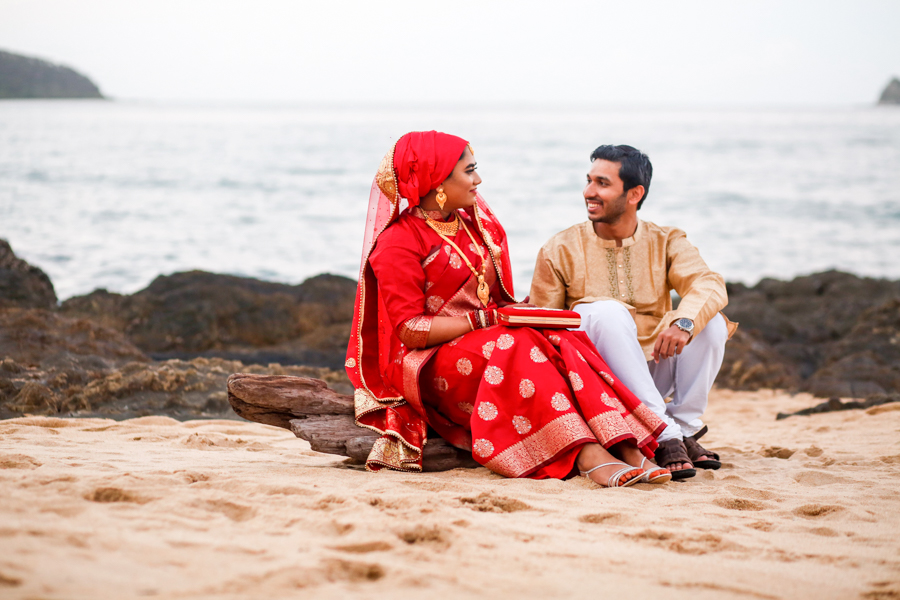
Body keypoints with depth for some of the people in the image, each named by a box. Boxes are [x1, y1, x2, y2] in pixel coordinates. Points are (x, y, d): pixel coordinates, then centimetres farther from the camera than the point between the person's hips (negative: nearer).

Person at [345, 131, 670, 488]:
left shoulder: (472, 226, 19)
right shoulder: (399, 242, -7)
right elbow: (410, 331, -14)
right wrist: (485, 319, -17)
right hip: (427, 364, -7)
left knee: (563, 343, -22)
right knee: (516, 350, -33)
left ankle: (626, 449, -39)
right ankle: (586, 455, -45)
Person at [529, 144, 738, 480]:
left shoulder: (665, 243, 4)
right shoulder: (560, 250, 1)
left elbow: (710, 284, -15)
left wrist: (684, 321, -36)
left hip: (651, 371, 2)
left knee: (711, 321, -19)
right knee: (607, 312, -32)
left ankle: (684, 428, -12)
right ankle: (663, 436, -34)